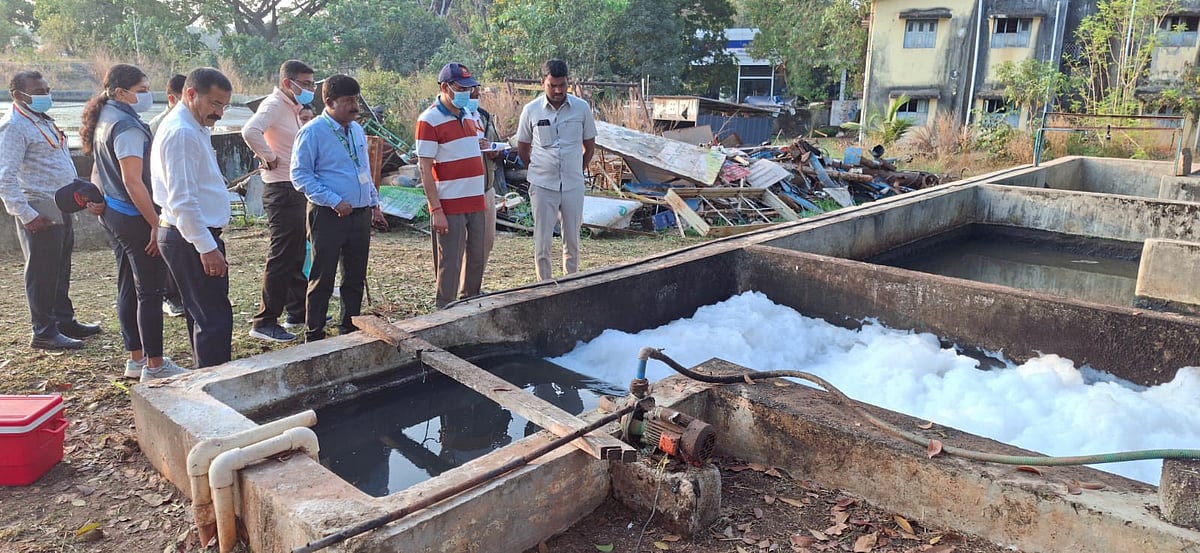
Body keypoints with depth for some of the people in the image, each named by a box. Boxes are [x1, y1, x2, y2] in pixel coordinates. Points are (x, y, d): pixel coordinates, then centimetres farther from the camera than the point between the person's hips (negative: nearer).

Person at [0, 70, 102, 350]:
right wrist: (26, 215, -22)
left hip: (61, 208, 9)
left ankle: (65, 321, 28)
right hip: (40, 213, -9)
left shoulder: (43, 120, 16)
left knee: (61, 269, 17)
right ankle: (44, 333, 7)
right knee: (42, 273, -1)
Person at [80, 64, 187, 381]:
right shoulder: (127, 126, -18)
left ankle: (135, 359, 24)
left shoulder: (104, 120, 11)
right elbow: (133, 182, -23)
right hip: (135, 217, -10)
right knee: (150, 291, -4)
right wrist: (156, 223, -21)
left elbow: (101, 174, 19)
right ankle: (154, 366, 2)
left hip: (113, 214, 10)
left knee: (128, 288, 14)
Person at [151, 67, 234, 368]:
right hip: (192, 239, -11)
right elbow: (183, 200, -22)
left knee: (202, 315, 18)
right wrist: (207, 247, -22)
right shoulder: (181, 132, -17)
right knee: (214, 318, -9)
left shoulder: (193, 128, 16)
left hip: (194, 237, 11)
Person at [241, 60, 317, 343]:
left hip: (296, 191, 10)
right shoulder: (274, 105, -13)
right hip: (281, 191, -10)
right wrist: (269, 157, -21)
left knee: (297, 255, 17)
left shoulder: (292, 108, 16)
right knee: (281, 258, -7)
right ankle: (264, 322, 0)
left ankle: (298, 311, 28)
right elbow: (250, 131, -32)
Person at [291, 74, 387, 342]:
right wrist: (334, 201, -19)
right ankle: (314, 337, 12)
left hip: (360, 215, 7)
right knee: (322, 280, 1)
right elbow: (300, 174, -13)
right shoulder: (313, 131, -10)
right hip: (328, 217, -7)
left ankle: (350, 330, 27)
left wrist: (374, 205, 17)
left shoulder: (357, 129, 12)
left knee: (356, 279, 14)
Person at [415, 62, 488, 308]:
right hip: (449, 205, -7)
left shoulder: (469, 114, 12)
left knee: (476, 260, 14)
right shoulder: (429, 120, -10)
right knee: (450, 265, 0)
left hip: (476, 202, 7)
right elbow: (425, 170, -14)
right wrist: (436, 210, -18)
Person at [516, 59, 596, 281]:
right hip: (542, 186, -1)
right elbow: (522, 147, 9)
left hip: (573, 186, 1)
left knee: (572, 240, 10)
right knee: (542, 242, 4)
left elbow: (589, 143, 10)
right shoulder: (531, 110, -4)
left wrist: (579, 170, 12)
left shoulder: (581, 108, -3)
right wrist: (536, 171, 10)